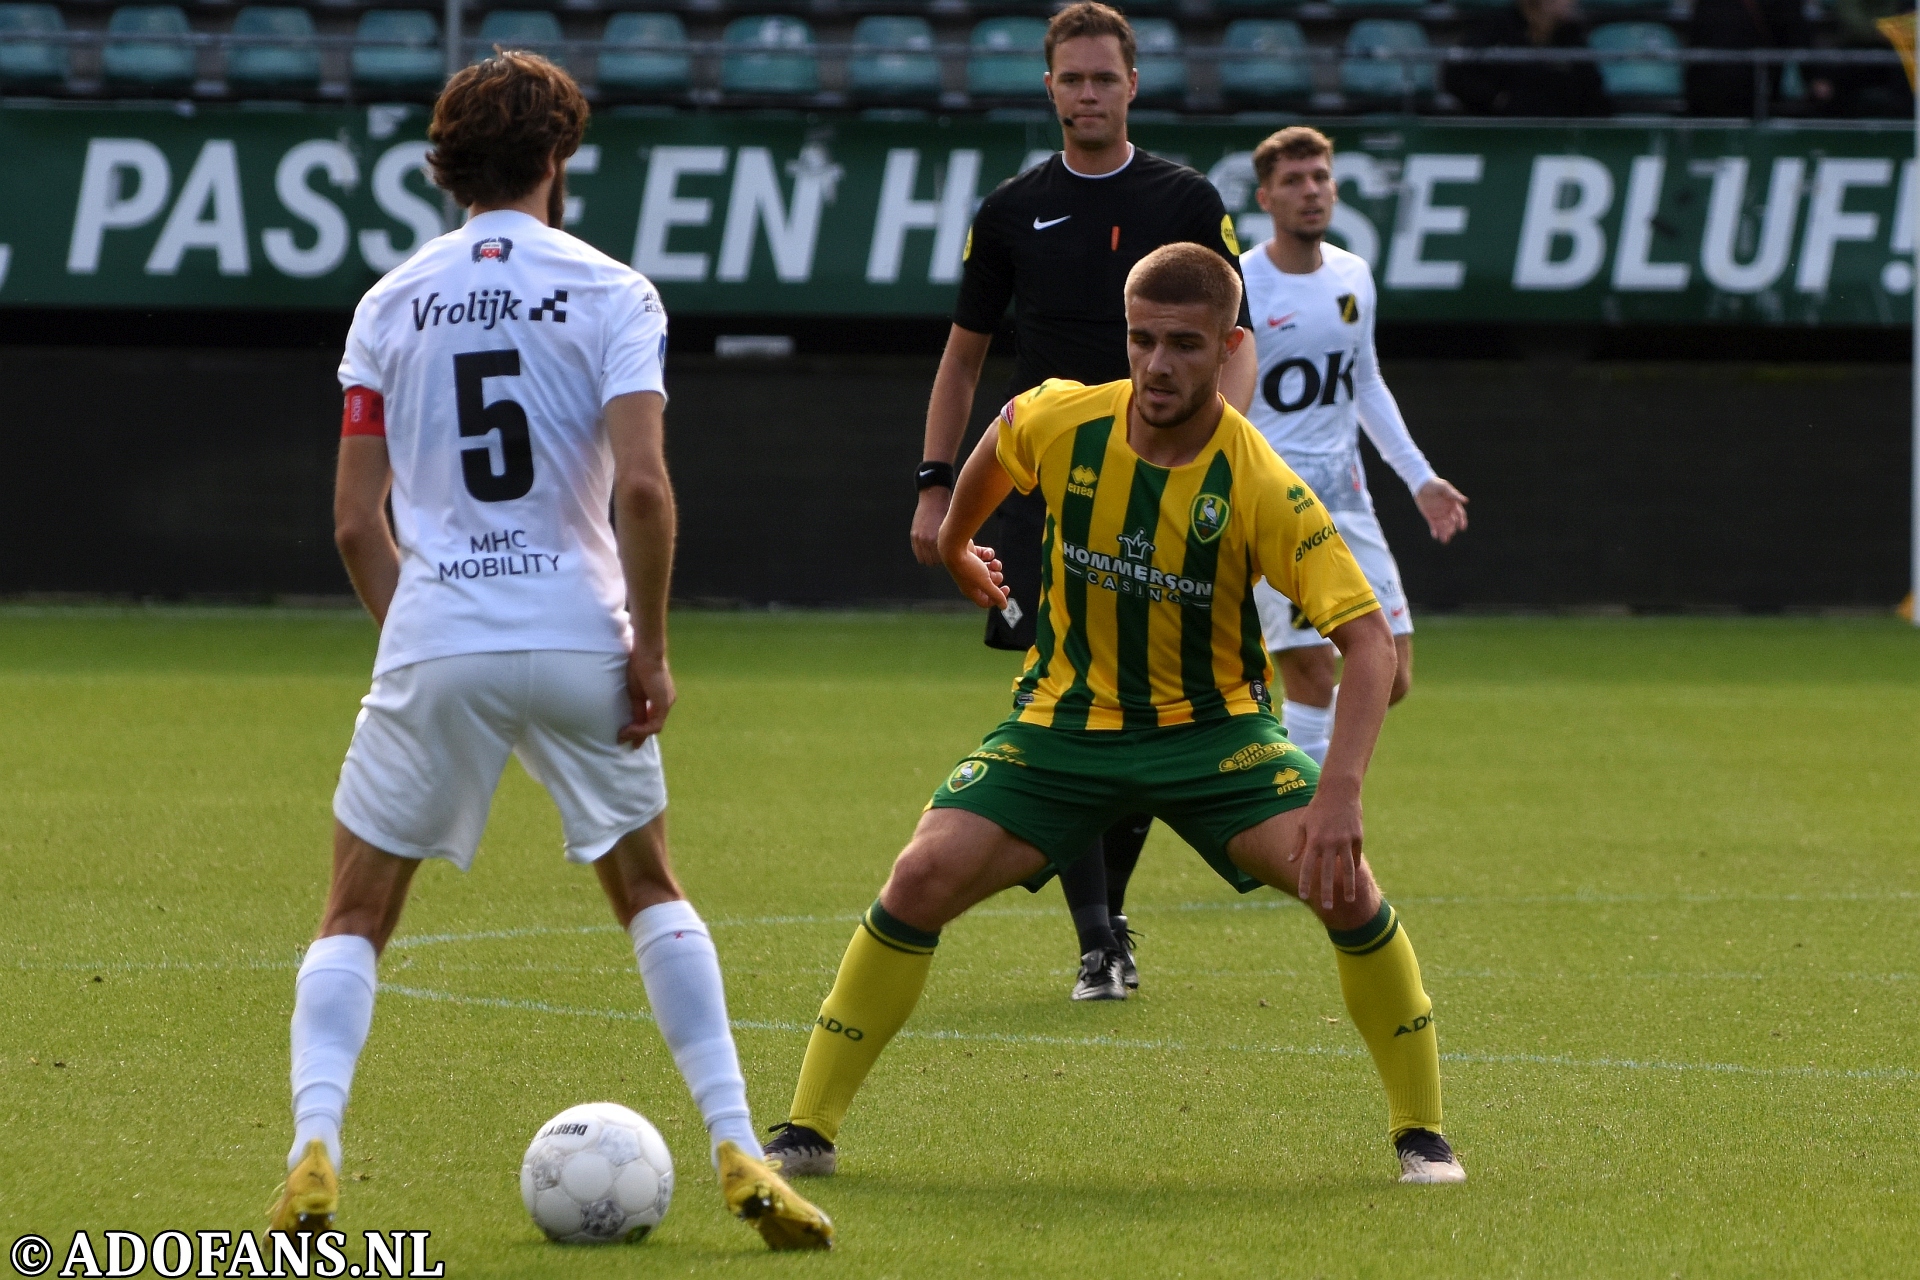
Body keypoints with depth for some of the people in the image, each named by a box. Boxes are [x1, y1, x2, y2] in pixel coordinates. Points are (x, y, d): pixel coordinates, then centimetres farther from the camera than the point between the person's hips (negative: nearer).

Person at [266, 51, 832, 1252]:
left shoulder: (391, 305, 7)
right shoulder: (611, 294, 0)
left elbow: (357, 521, 5)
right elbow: (643, 487, -11)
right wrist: (650, 648, -2)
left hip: (432, 648, 0)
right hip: (578, 641, 0)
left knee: (357, 915, 11)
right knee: (649, 889, 20)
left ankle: (314, 1151, -11)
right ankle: (738, 1154, 10)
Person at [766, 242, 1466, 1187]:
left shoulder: (1262, 487, -23)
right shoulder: (1059, 422, -15)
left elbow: (1367, 640, -25)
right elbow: (995, 447, 12)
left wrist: (1339, 794, -38)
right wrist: (956, 544, 30)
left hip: (1213, 728, -2)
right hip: (1066, 718, 2)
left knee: (1345, 888, -23)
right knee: (923, 878, -17)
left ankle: (1421, 1135, -2)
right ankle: (807, 1133, -5)